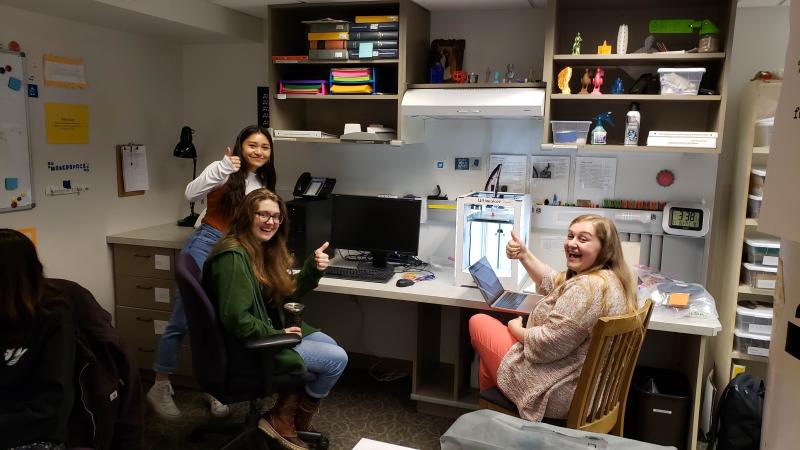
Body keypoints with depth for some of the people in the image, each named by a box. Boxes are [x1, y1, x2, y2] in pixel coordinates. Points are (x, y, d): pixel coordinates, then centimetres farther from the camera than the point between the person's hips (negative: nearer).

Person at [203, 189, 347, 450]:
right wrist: (277, 335, -18)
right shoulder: (233, 256, -23)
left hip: (267, 331, 10)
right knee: (337, 359, -8)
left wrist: (313, 269, -4)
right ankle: (283, 420, 11)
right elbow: (235, 318, -28)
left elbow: (287, 294, 11)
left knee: (330, 345, 14)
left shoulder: (266, 249, 7)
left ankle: (287, 415, 16)